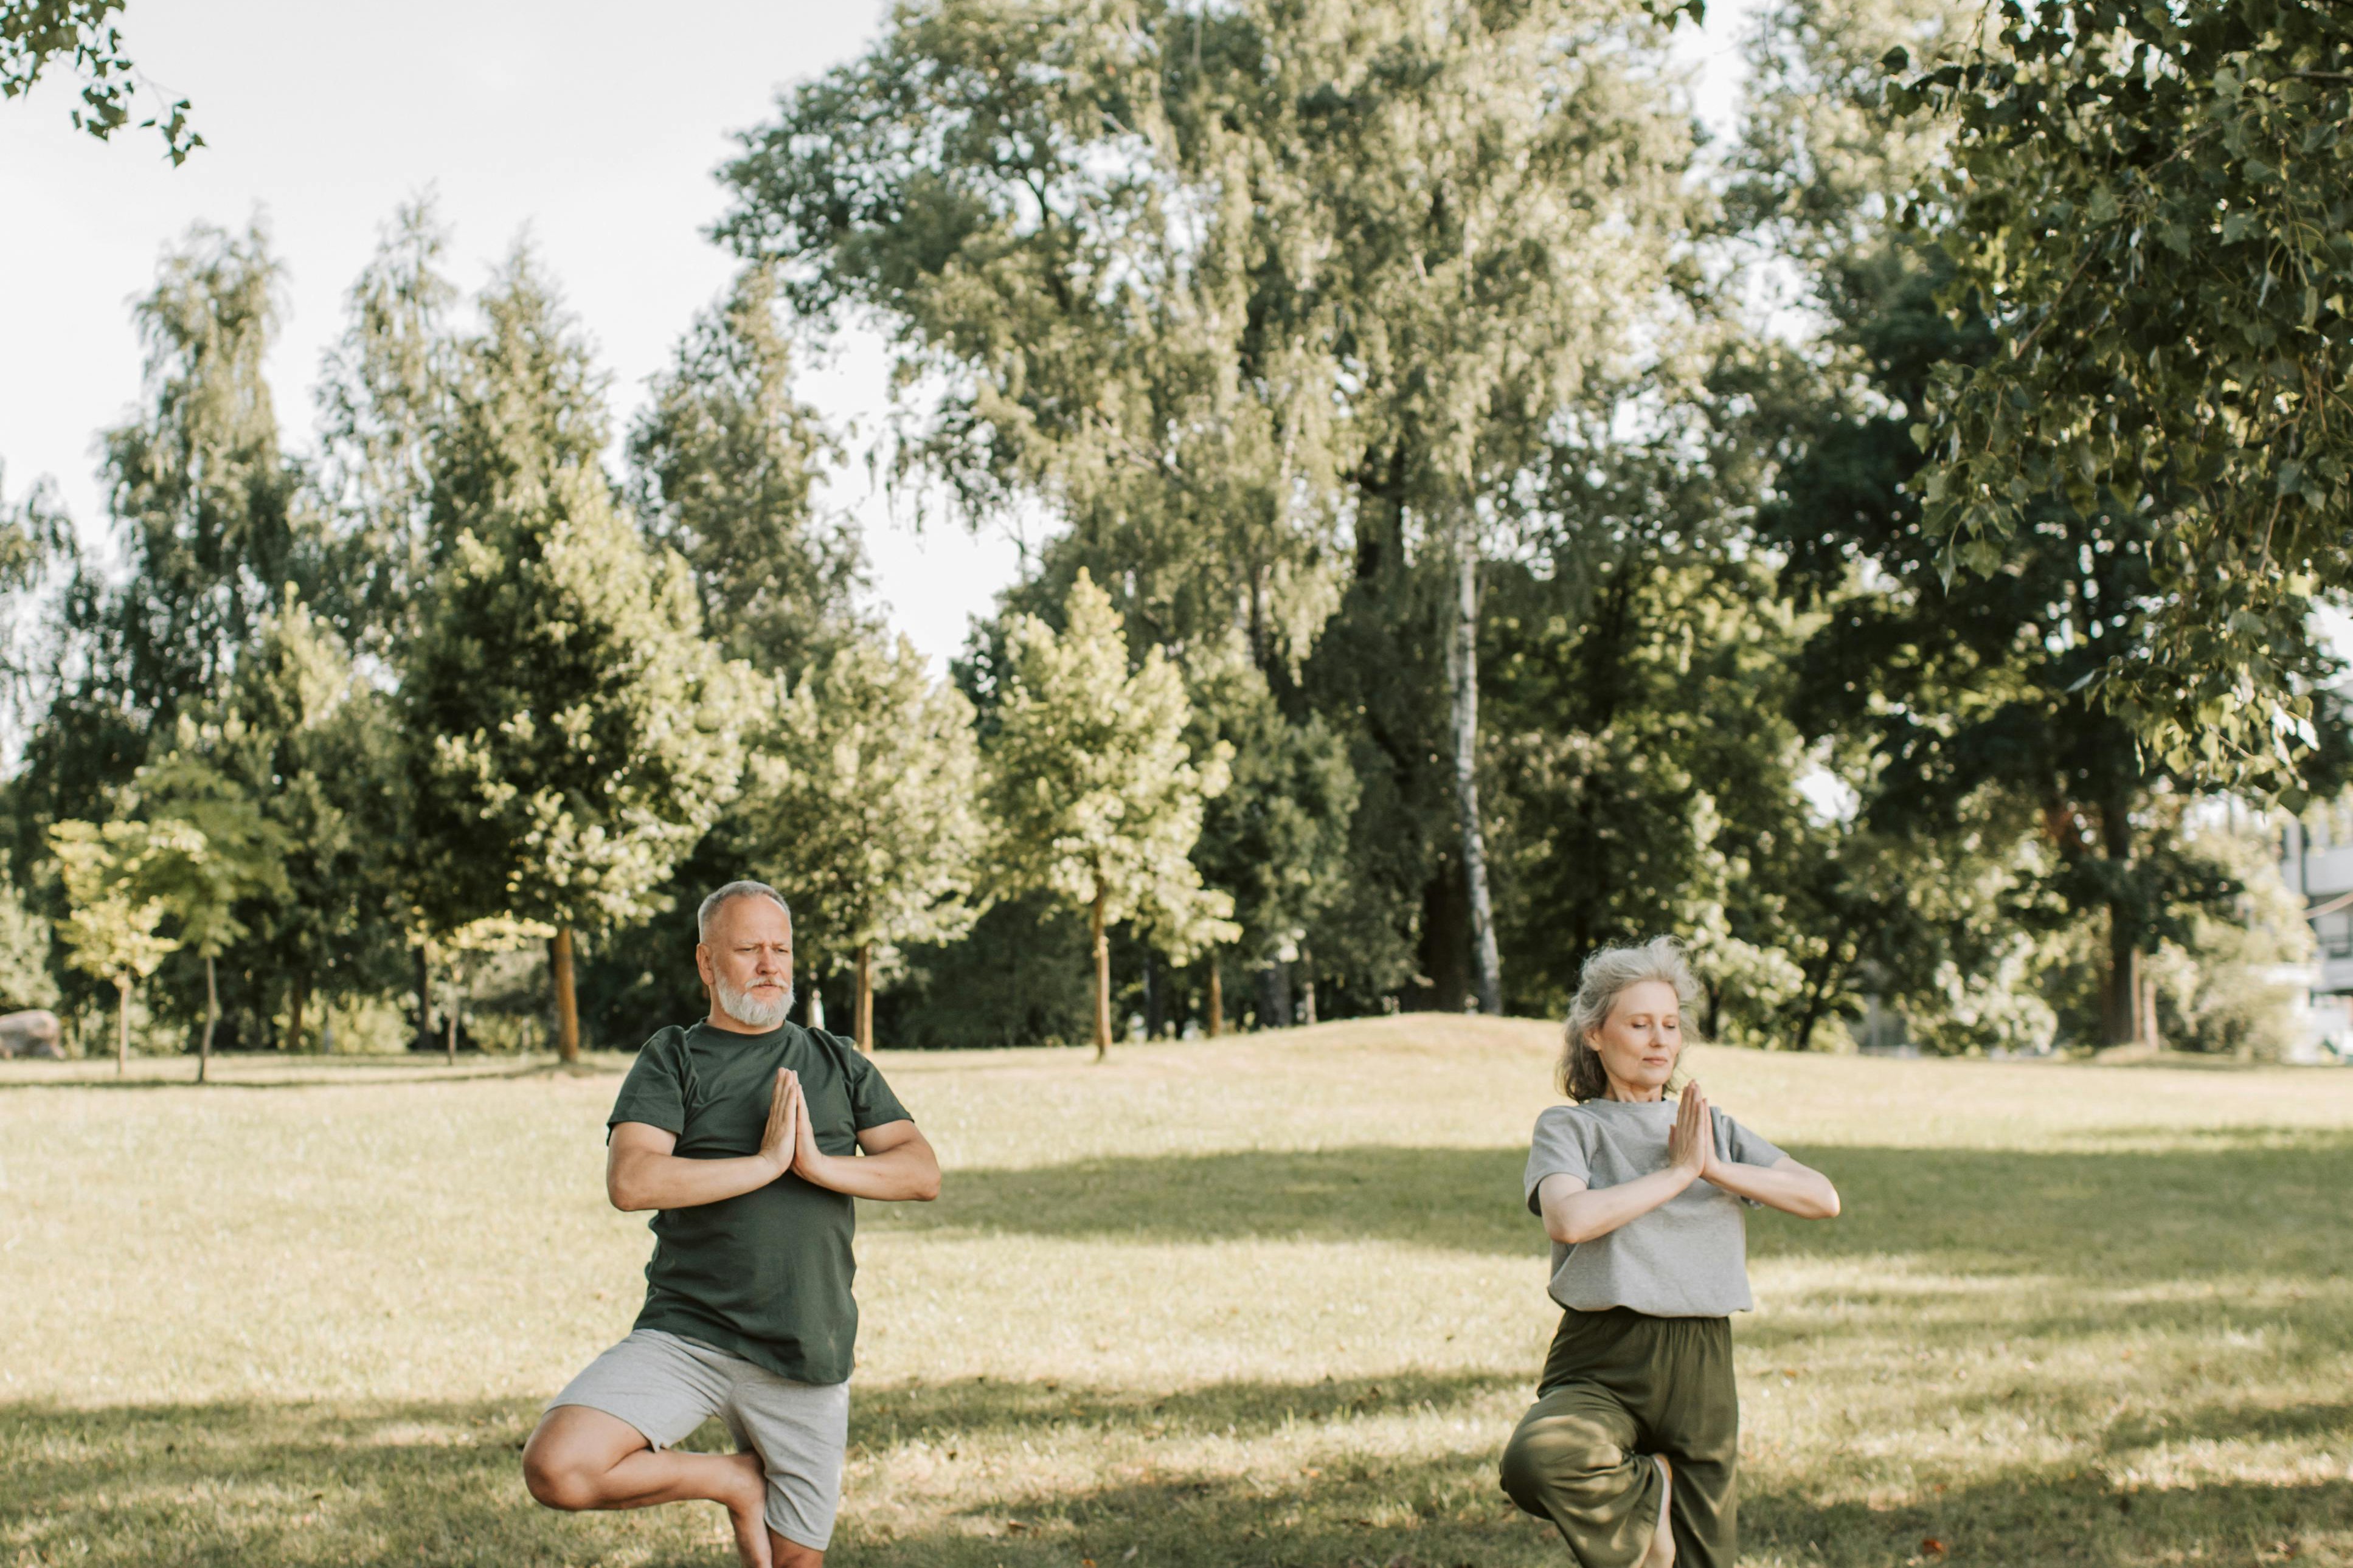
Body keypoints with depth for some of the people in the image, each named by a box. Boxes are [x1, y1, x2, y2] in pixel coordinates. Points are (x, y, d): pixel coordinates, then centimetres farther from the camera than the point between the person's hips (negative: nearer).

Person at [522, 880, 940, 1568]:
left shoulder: (838, 1064, 14)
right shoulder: (671, 1059, 4)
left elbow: (923, 1173, 4)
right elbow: (630, 1182, -12)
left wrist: (820, 1166, -11)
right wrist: (766, 1163, -13)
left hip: (808, 1357, 2)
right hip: (687, 1337, -2)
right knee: (556, 1468, -23)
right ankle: (732, 1479, 1)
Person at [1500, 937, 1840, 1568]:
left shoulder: (1715, 1129, 17)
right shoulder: (1569, 1127, 5)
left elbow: (1823, 1198, 5)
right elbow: (1567, 1218, -17)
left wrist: (1715, 1168, -6)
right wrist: (1678, 1171, -10)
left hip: (1699, 1364, 4)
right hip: (1601, 1366, -3)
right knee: (1533, 1461, -33)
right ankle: (1645, 1488, -4)